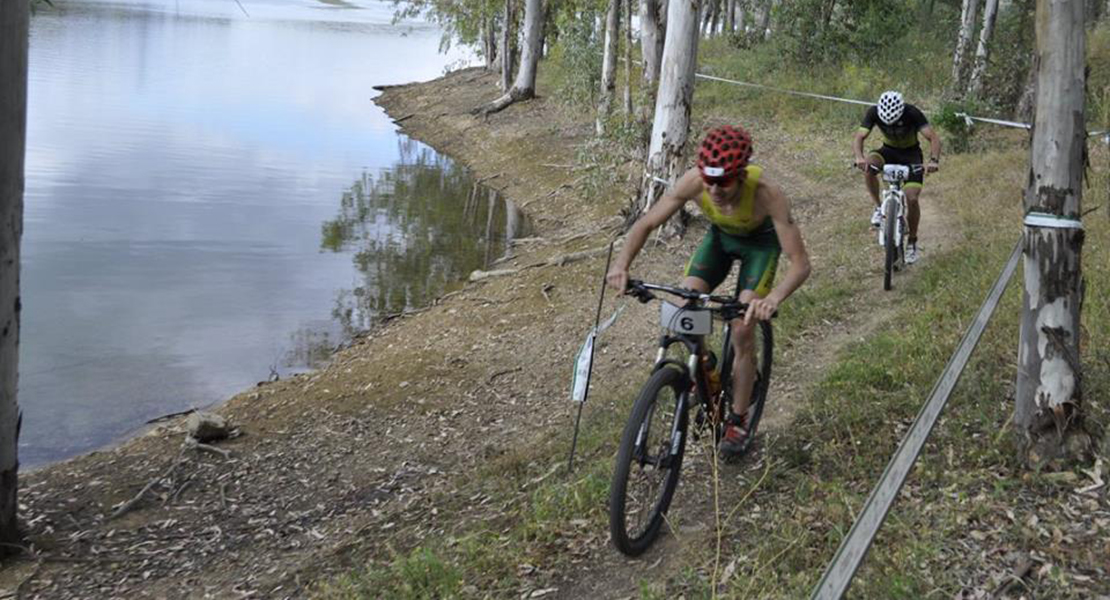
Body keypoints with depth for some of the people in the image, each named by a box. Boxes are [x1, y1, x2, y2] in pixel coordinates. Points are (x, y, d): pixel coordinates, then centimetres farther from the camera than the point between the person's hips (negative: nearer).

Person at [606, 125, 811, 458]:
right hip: (720, 235, 3)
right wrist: (622, 263, -41)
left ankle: (738, 421, 6)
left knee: (742, 333, -13)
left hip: (760, 241, -3)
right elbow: (646, 223, -22)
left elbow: (800, 263, -39)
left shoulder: (766, 193, -42)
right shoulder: (693, 182, -35)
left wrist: (774, 297, -59)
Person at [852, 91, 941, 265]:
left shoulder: (912, 113, -29)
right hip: (889, 150, 2)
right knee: (868, 167, -32)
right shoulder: (874, 112, -23)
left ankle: (913, 243, 2)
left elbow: (933, 138, -34)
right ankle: (878, 208, -12)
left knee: (912, 198, -16)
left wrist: (934, 160, -52)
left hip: (911, 153, -2)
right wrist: (859, 157, -51)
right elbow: (859, 137, -30)